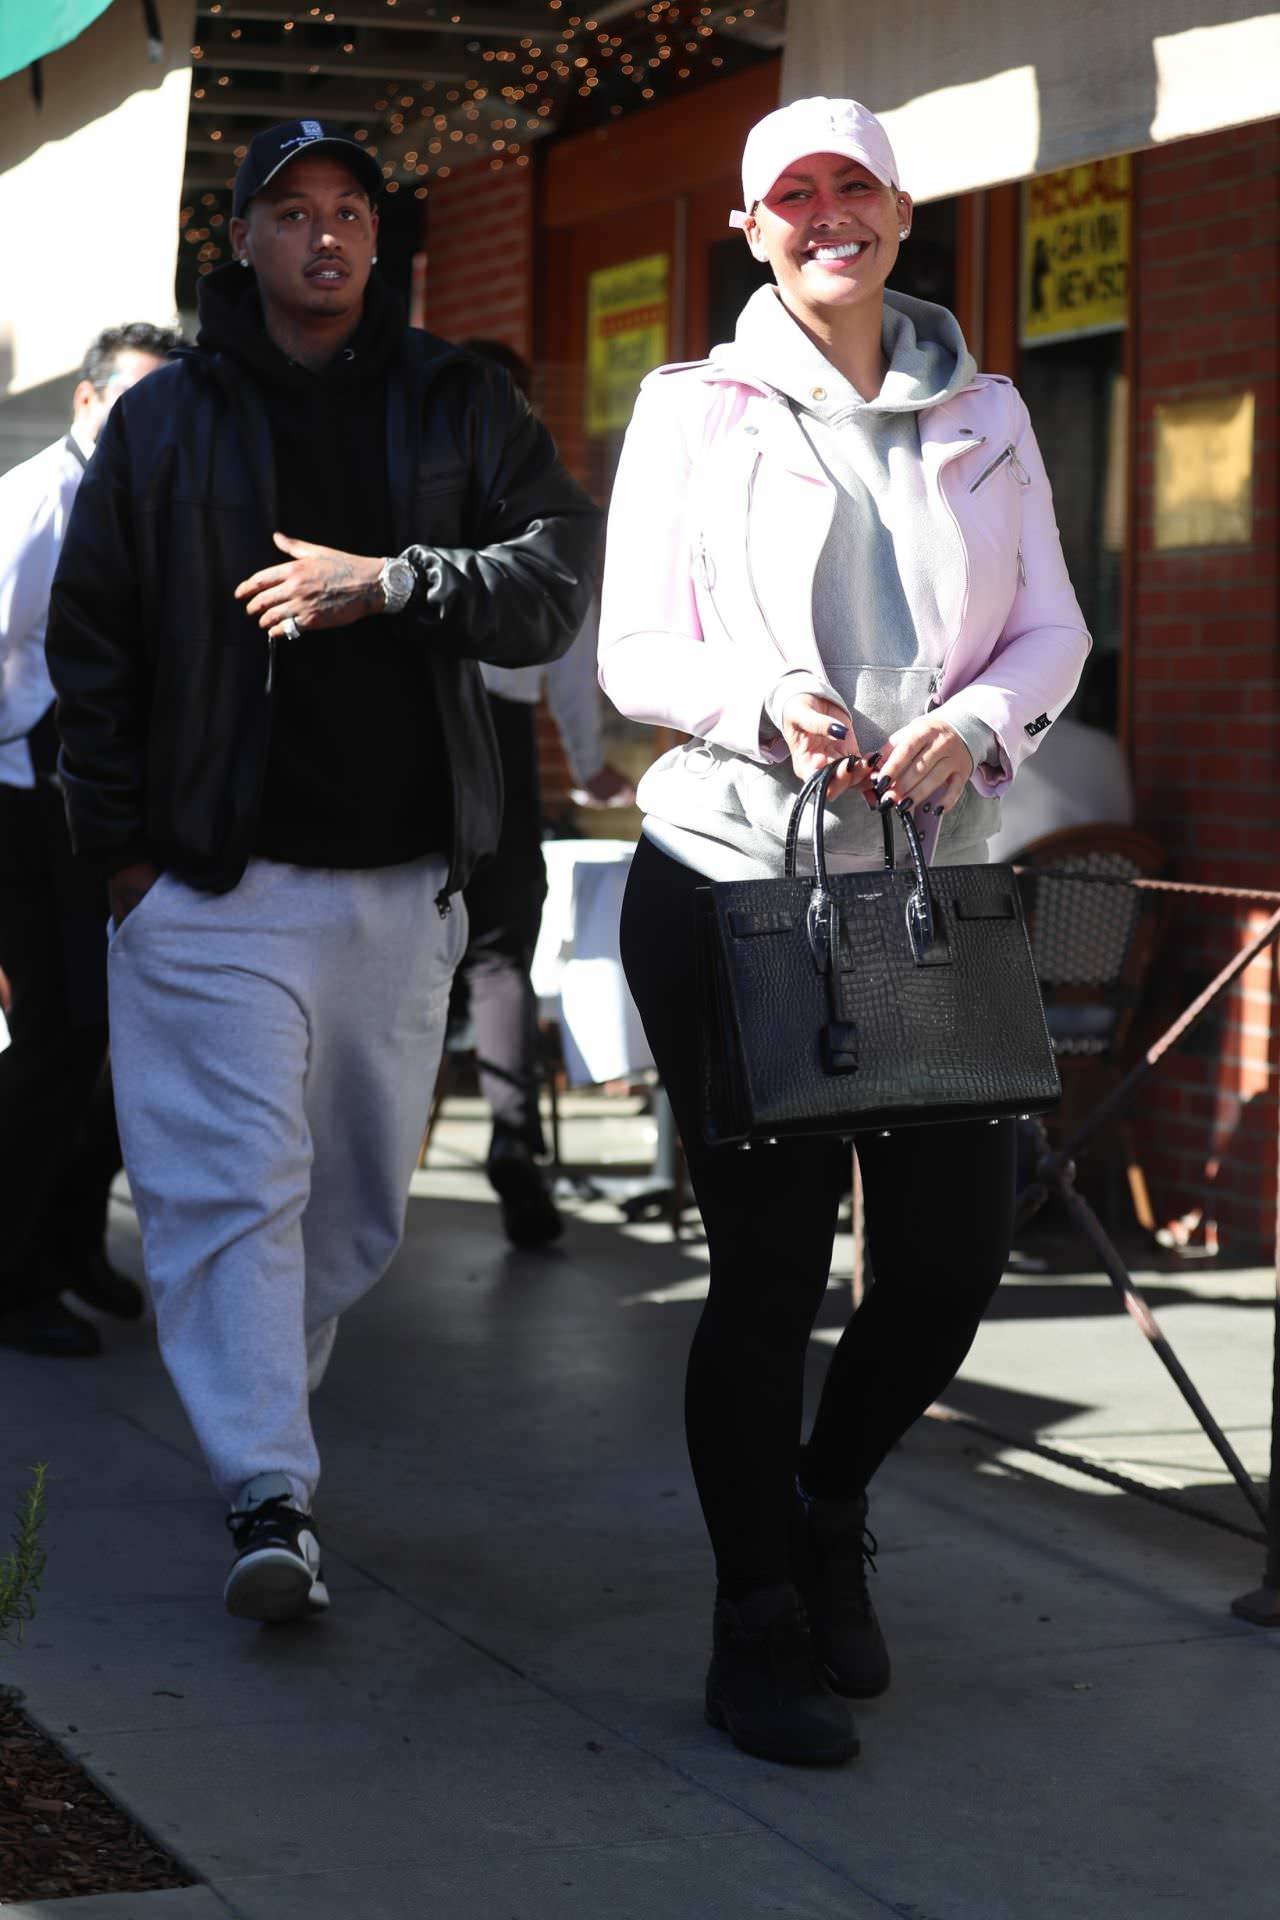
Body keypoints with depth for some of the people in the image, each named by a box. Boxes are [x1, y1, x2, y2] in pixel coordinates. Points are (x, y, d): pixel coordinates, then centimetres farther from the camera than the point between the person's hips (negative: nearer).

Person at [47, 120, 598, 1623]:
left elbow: (560, 579, -1)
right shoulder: (166, 420, 6)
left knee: (356, 1194, 10)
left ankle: (255, 1418, 29)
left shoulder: (457, 407, 10)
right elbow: (91, 640, 8)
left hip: (405, 878, 3)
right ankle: (270, 1497, -13)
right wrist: (120, 841, 0)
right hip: (216, 878, -2)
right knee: (233, 1181, -12)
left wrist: (392, 580, -16)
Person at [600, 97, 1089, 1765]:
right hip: (730, 879, -3)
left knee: (953, 1255, 2)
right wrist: (765, 707, -19)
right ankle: (759, 1629, 16)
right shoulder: (695, 411, 3)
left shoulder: (983, 416, 11)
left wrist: (978, 721, -12)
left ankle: (828, 1509, 32)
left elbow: (1055, 629, 9)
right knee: (770, 1259, 0)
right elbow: (634, 652, 1)